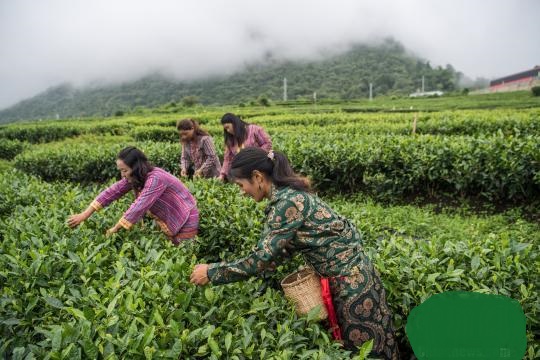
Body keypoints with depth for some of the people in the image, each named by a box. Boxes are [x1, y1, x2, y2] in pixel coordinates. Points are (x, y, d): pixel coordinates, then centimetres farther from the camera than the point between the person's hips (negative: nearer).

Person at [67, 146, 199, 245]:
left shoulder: (155, 179, -31)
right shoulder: (135, 177, -4)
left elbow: (139, 207, -32)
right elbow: (112, 191, -6)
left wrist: (115, 229, -23)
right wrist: (84, 215, -11)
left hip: (185, 222, -8)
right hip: (168, 222, 8)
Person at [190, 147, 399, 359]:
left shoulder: (288, 202, -26)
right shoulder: (287, 194, 3)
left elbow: (262, 257, -26)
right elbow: (284, 248, 8)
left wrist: (211, 272, -16)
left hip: (350, 278, -9)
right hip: (342, 273, 9)